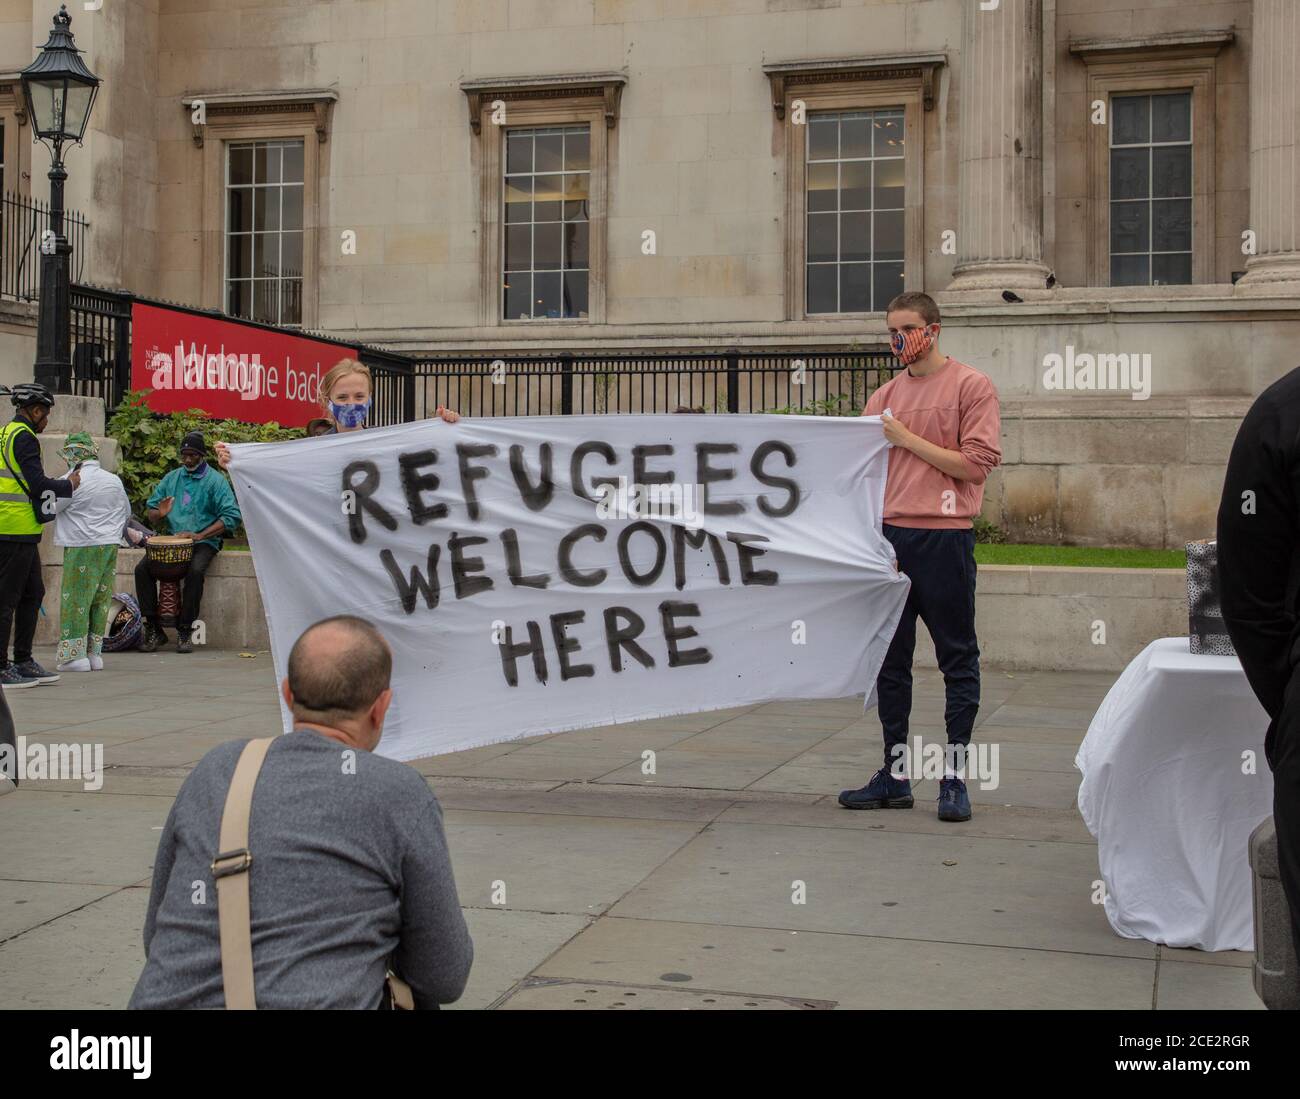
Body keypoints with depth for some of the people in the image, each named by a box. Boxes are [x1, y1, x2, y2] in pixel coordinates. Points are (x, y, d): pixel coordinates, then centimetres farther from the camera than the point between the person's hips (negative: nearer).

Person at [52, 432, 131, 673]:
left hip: (81, 547, -6)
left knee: (75, 599, 0)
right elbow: (127, 514, 18)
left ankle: (75, 655, 0)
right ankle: (94, 653, 14)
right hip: (110, 545, 6)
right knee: (101, 599, 10)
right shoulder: (114, 480, 8)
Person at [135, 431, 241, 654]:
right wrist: (159, 514, -9)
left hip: (204, 542, -4)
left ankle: (185, 631, -21)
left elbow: (231, 517, -10)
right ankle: (153, 629, -11)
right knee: (142, 569, -19)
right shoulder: (171, 478, 14)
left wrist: (199, 535, -19)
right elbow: (149, 511, 17)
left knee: (195, 571, -34)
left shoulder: (216, 481, 0)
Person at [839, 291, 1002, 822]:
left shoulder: (971, 386, -1)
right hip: (888, 534, 6)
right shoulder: (885, 395, 15)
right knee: (890, 659, 9)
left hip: (944, 537, -6)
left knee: (957, 660, 2)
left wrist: (907, 438, -9)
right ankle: (894, 776, 18)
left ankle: (954, 777, 9)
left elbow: (976, 463, -9)